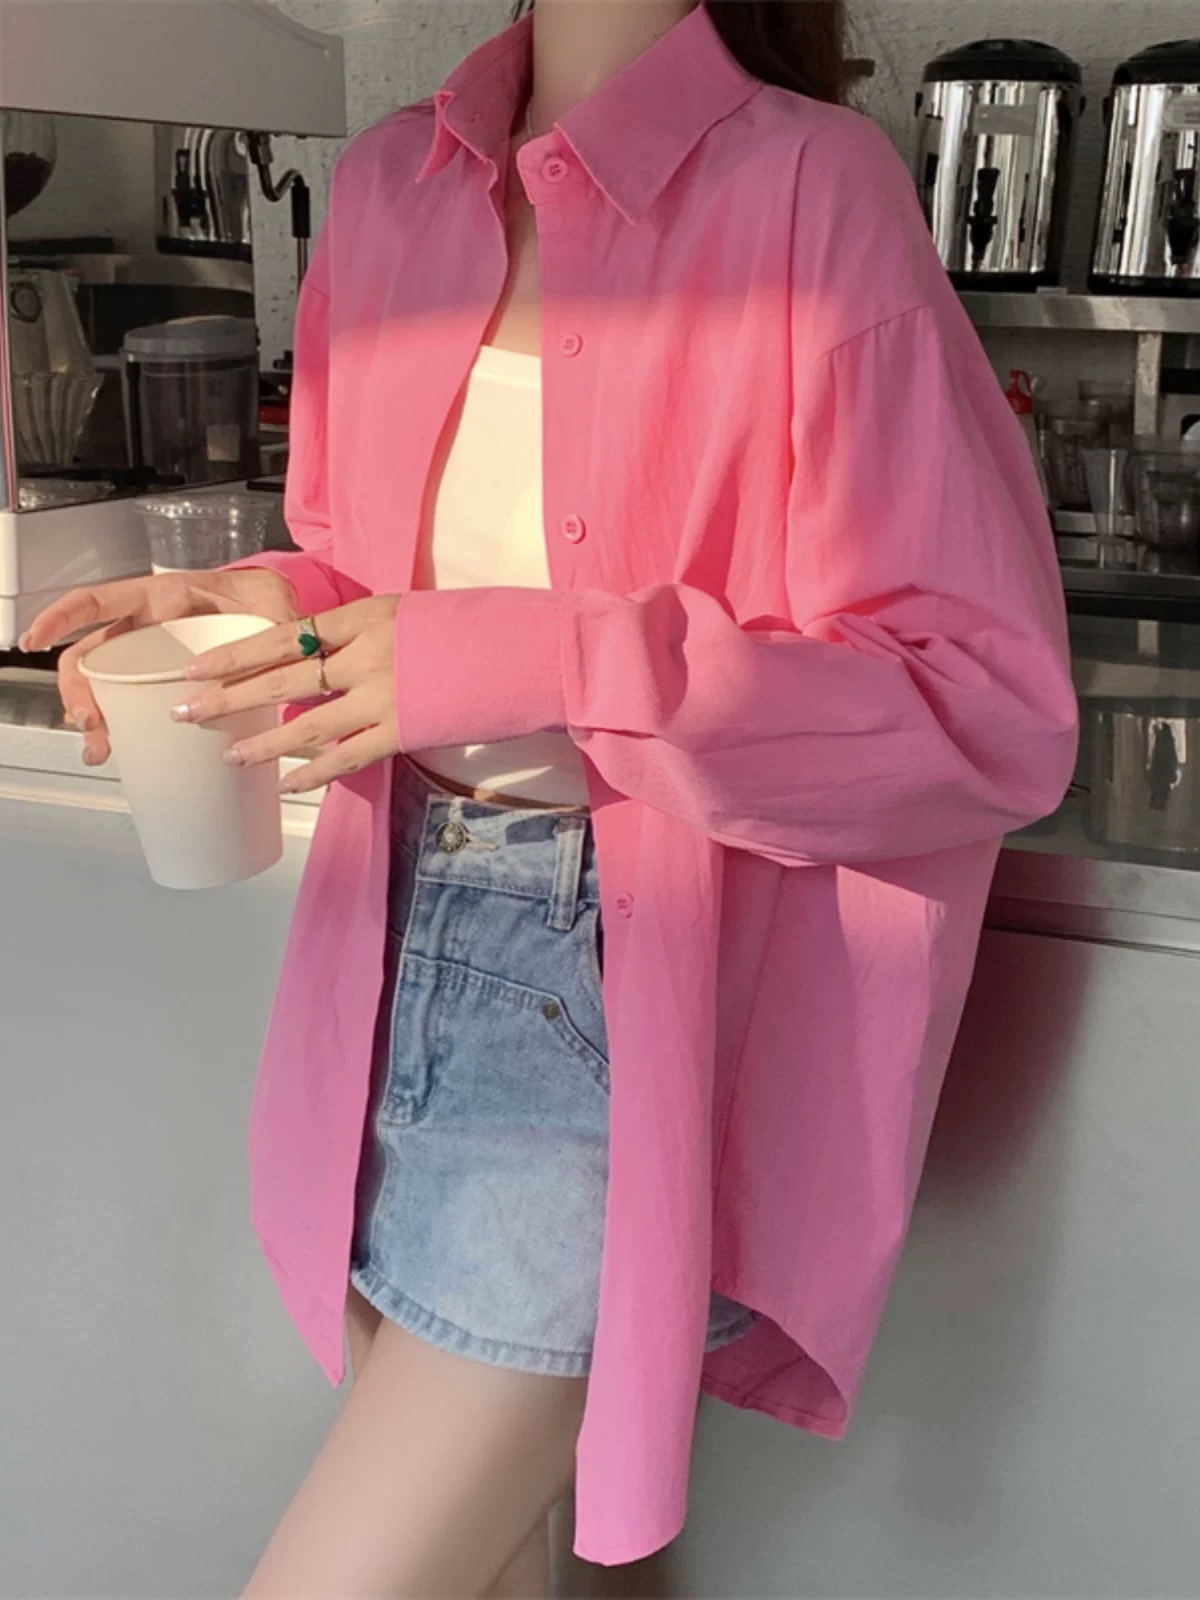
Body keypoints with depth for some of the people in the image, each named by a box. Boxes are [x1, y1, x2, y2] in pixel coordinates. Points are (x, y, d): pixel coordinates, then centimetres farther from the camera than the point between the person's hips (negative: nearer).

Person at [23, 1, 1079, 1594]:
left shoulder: (811, 184, -11)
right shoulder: (391, 181, 8)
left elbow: (992, 707, -14)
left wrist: (541, 668, -23)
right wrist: (262, 612, -3)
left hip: (631, 989, -5)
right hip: (404, 936, 6)